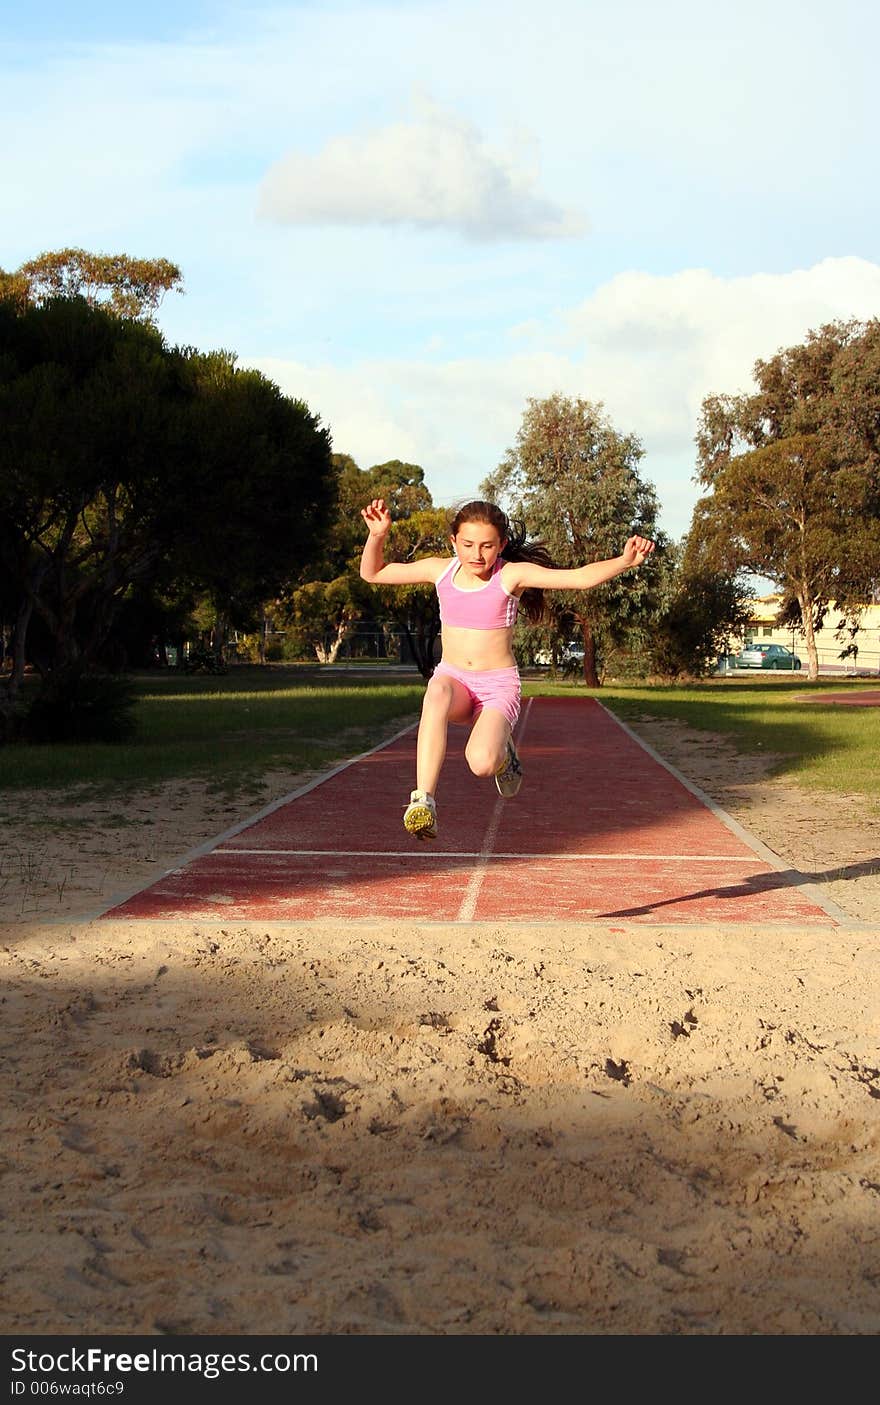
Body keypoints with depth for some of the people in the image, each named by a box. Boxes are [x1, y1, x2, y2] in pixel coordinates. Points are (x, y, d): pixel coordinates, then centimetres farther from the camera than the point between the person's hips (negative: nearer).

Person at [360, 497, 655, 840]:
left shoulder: (512, 575, -9)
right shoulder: (440, 570, 1)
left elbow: (581, 577, -19)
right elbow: (372, 573, 9)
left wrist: (624, 562, -35)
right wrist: (377, 536, -9)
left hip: (498, 686, -2)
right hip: (454, 680, 2)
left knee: (481, 763, -29)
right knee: (437, 693, -38)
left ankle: (501, 750, 13)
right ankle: (423, 801, -38)